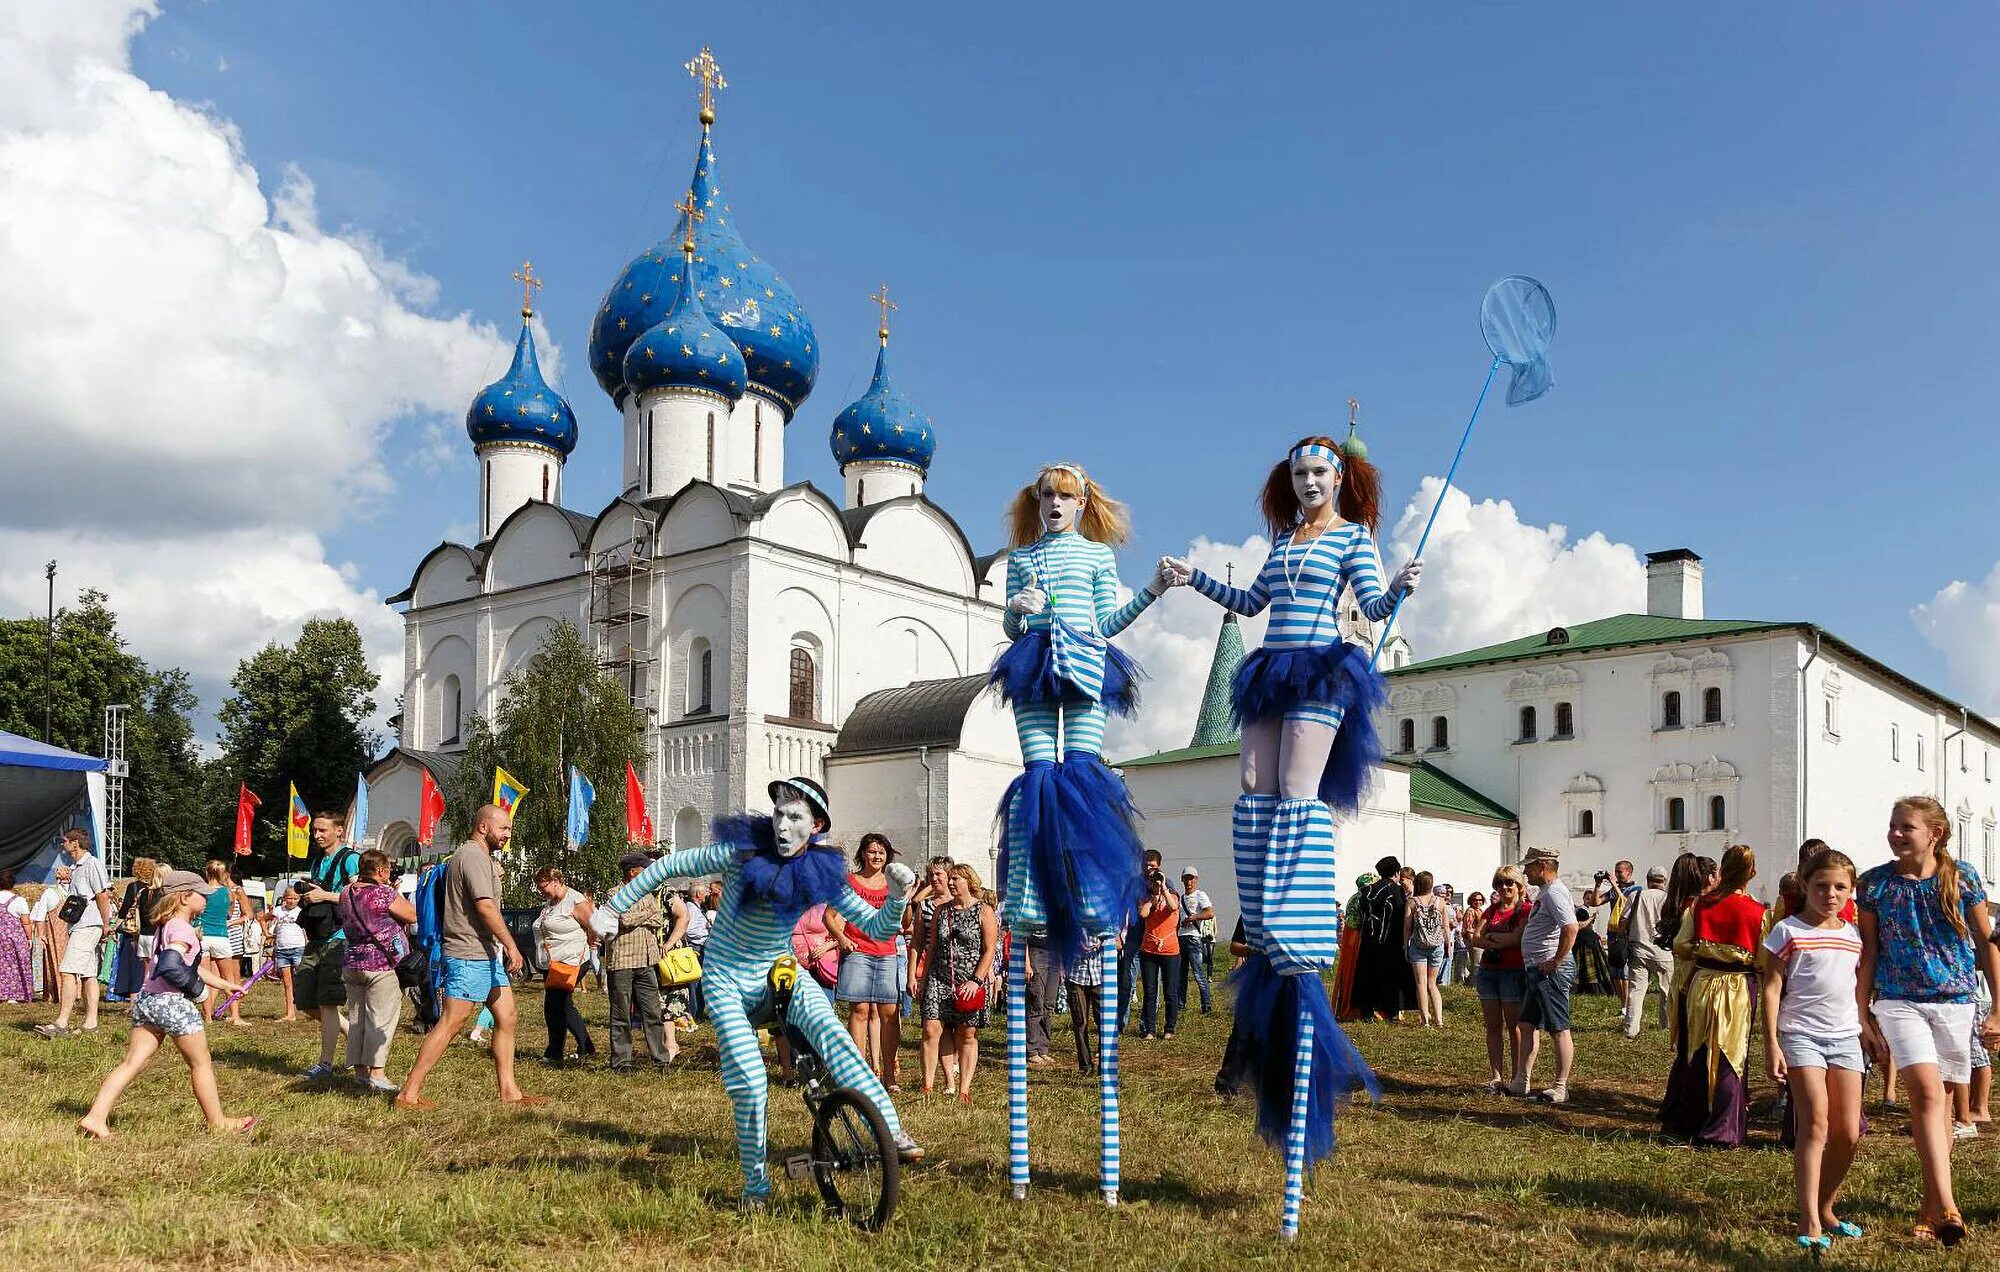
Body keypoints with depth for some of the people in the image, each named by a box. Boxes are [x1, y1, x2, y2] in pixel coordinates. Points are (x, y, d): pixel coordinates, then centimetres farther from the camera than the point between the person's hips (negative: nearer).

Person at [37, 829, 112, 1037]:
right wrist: (67, 880, 14)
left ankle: (62, 1022, -17)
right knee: (88, 974, 8)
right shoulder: (75, 867, 21)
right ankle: (91, 1022, 8)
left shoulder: (92, 864, -10)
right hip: (78, 926, 10)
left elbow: (102, 896, -13)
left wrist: (106, 928, -13)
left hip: (88, 925, -10)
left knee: (67, 972, -15)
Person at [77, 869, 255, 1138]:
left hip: (145, 999, 9)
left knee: (133, 1062, 6)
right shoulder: (182, 929, -14)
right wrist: (197, 988, -14)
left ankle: (96, 1116, -4)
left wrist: (224, 985, 32)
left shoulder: (164, 925, 18)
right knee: (201, 1064, 5)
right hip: (172, 1002, -9)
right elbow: (170, 966, -28)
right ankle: (218, 1123, 15)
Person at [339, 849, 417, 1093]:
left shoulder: (346, 893, 7)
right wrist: (397, 893, 3)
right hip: (382, 964, -7)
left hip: (351, 963, 7)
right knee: (381, 1019, -4)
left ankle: (360, 1071, 17)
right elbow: (413, 916, -9)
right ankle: (377, 1073, -6)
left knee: (356, 1017, 12)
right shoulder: (384, 892, -15)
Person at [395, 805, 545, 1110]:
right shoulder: (472, 856, -12)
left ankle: (509, 1092, 11)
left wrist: (504, 948, 19)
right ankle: (409, 1094, -1)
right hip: (470, 957, -11)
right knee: (449, 1025, -7)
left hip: (488, 955, 11)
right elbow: (485, 906, -20)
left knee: (506, 1018, 8)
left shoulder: (481, 857, 21)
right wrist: (511, 945, -18)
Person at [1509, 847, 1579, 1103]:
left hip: (1551, 970, -11)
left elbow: (1571, 928, -29)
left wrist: (1556, 961, -23)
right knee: (1527, 1025, 13)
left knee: (1559, 1029, -3)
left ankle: (1560, 1089, 3)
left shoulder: (1554, 893, -16)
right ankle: (1521, 1082, 20)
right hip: (1535, 970, 11)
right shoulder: (1544, 893, 17)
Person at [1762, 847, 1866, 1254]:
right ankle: (1810, 1223, -14)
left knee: (1848, 1133, 3)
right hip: (1801, 1034, -5)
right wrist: (1771, 1043, -9)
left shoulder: (1853, 935, 12)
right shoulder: (1788, 931, -3)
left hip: (1846, 1037, 5)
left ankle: (1825, 1209, 21)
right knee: (1815, 1125, -14)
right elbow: (1772, 988, -4)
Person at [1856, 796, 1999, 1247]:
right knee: (1926, 1091, -19)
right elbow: (1868, 951, 6)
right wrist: (1862, 1016, 6)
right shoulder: (1875, 883, 0)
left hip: (1955, 1001, 1)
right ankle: (1947, 1206, -25)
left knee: (1939, 1102, 9)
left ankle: (1931, 1204, 21)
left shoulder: (1963, 877, 0)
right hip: (1899, 1001, -1)